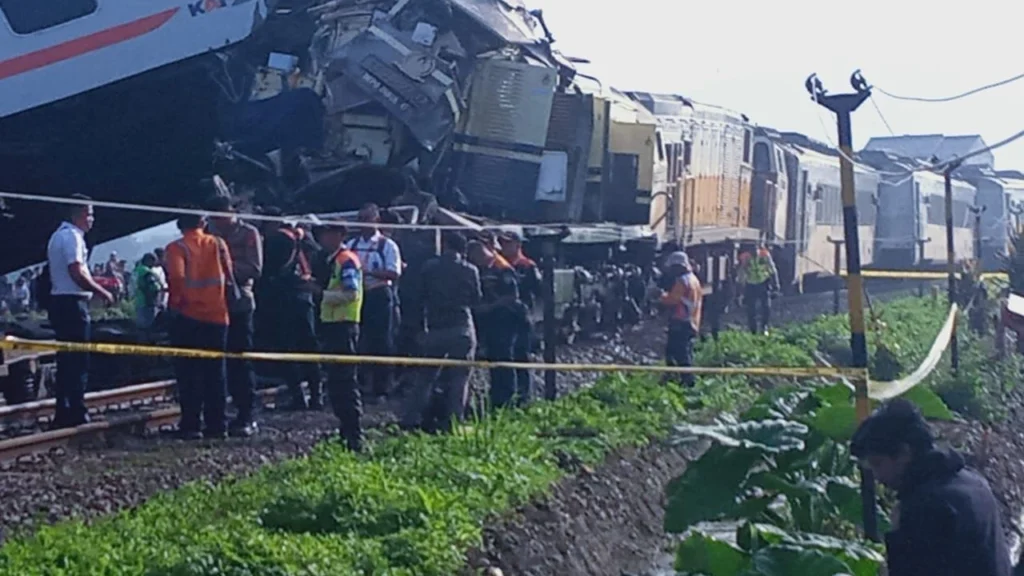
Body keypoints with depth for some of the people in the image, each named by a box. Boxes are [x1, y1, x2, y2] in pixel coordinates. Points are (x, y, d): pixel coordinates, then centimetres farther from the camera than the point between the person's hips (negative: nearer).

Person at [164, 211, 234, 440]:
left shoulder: (177, 248, -6)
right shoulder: (217, 244, 4)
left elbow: (176, 277, -19)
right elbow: (229, 276, 1)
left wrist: (175, 301, -6)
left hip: (187, 317, -3)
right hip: (217, 315, 3)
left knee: (189, 372, 3)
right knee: (215, 372, 10)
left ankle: (191, 425, -1)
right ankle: (217, 425, 9)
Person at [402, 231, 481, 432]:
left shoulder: (429, 267, 2)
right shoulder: (470, 271, -1)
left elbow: (421, 297, 8)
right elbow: (476, 299, 9)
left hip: (435, 330, 2)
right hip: (462, 328, -2)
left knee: (426, 376, 11)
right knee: (459, 378, 3)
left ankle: (410, 419, 7)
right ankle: (453, 421, -2)